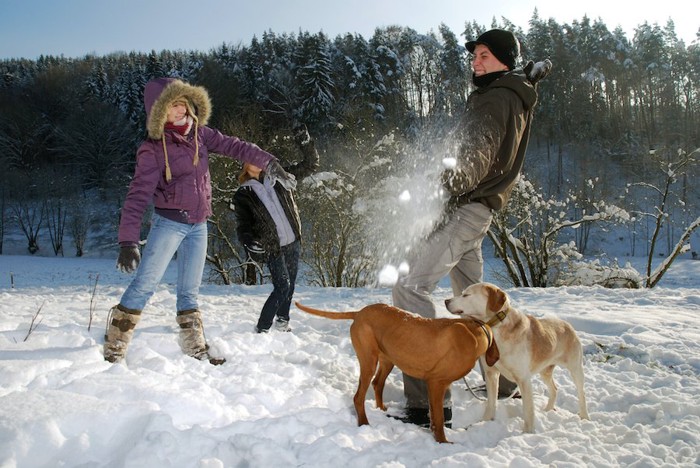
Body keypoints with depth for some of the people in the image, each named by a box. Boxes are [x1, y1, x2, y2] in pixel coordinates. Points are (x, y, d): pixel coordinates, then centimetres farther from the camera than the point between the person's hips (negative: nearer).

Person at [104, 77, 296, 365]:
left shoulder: (199, 133, 4)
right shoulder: (153, 149, -12)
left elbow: (233, 146, 7)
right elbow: (138, 195, -19)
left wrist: (269, 163, -1)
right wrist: (128, 242, -26)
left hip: (198, 226, 5)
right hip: (169, 222, -5)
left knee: (190, 292, 12)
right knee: (144, 285, -8)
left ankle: (197, 352, 18)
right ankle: (113, 351, 3)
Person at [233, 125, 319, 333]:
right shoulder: (243, 195, -3)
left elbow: (311, 165, 8)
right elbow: (242, 226, -6)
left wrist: (305, 144, -9)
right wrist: (249, 241, -28)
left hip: (293, 243, 5)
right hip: (272, 248, -4)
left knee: (290, 286, 12)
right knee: (282, 286, -13)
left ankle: (282, 322, 31)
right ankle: (261, 329, -1)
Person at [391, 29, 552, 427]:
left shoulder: (494, 98, -11)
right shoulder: (519, 96, 17)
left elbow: (478, 155, -30)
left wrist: (454, 182, -44)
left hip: (466, 207, -11)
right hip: (477, 210, 11)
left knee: (410, 289, -19)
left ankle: (430, 401, -22)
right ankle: (505, 379, 34)